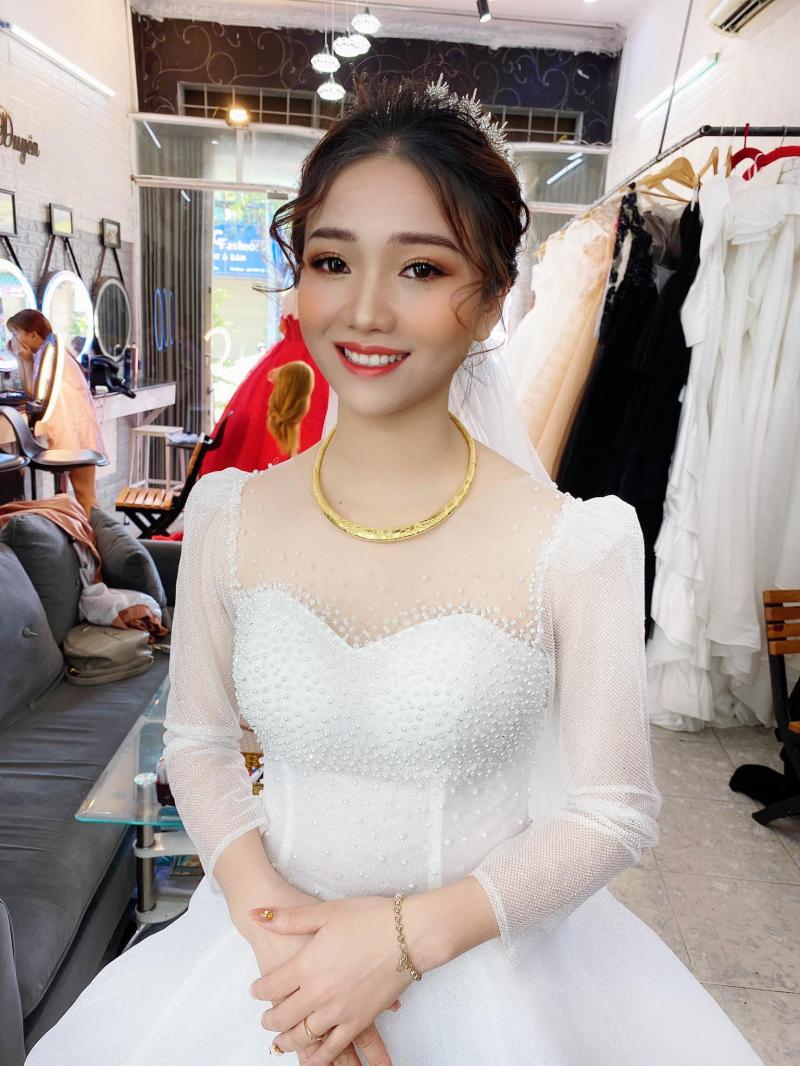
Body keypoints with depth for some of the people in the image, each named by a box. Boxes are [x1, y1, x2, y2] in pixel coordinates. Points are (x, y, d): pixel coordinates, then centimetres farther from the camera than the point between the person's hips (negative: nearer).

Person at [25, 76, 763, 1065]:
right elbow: (197, 741, 1)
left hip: (496, 966, -2)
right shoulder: (229, 519, -9)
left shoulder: (573, 544, -17)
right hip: (274, 960, 3)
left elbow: (614, 812, -10)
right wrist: (265, 909, -14)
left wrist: (408, 933, -18)